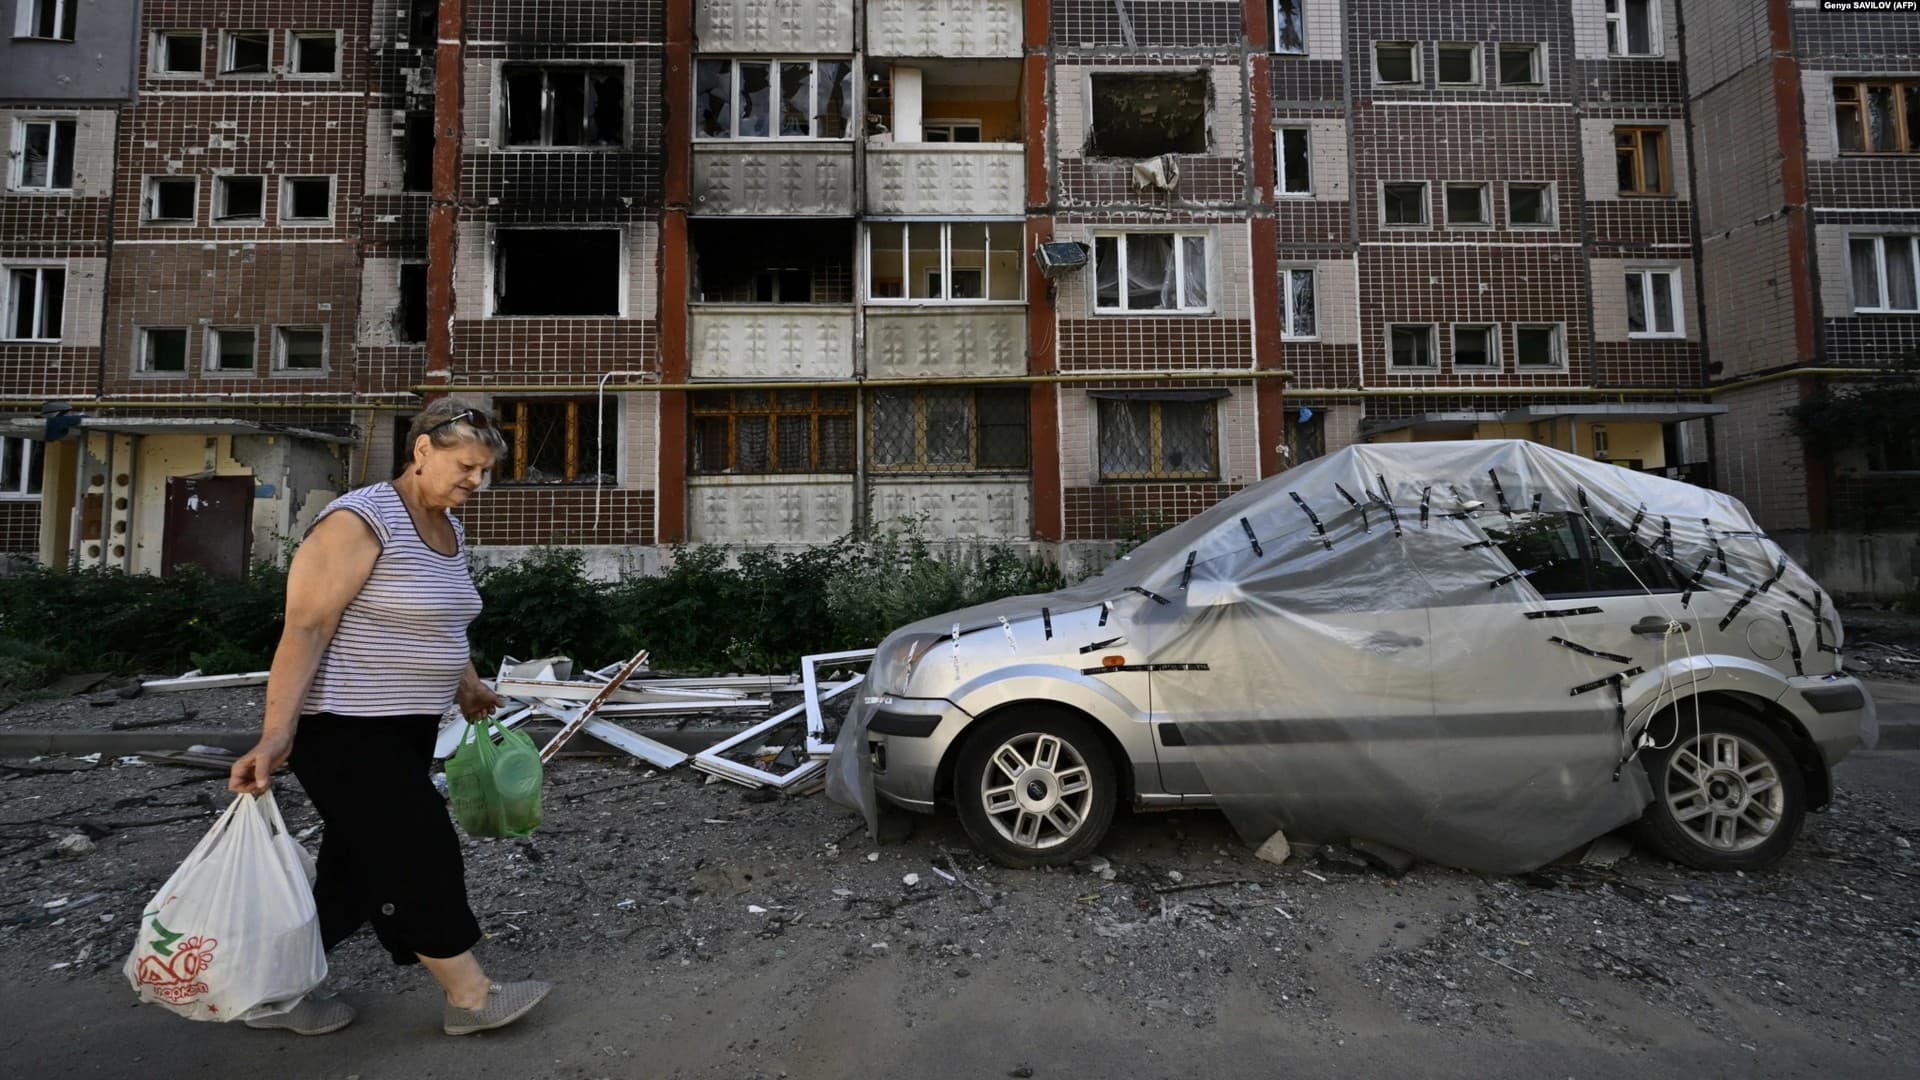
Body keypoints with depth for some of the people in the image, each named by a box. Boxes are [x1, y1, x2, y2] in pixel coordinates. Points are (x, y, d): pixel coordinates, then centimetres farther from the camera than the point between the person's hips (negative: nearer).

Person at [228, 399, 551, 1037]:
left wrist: (466, 685, 23)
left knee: (357, 867, 16)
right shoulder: (361, 520, -18)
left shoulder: (448, 528, 10)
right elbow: (305, 629, -22)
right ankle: (470, 996, 12)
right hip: (346, 729, -9)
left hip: (406, 726, 9)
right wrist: (276, 734, -27)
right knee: (421, 855, -2)